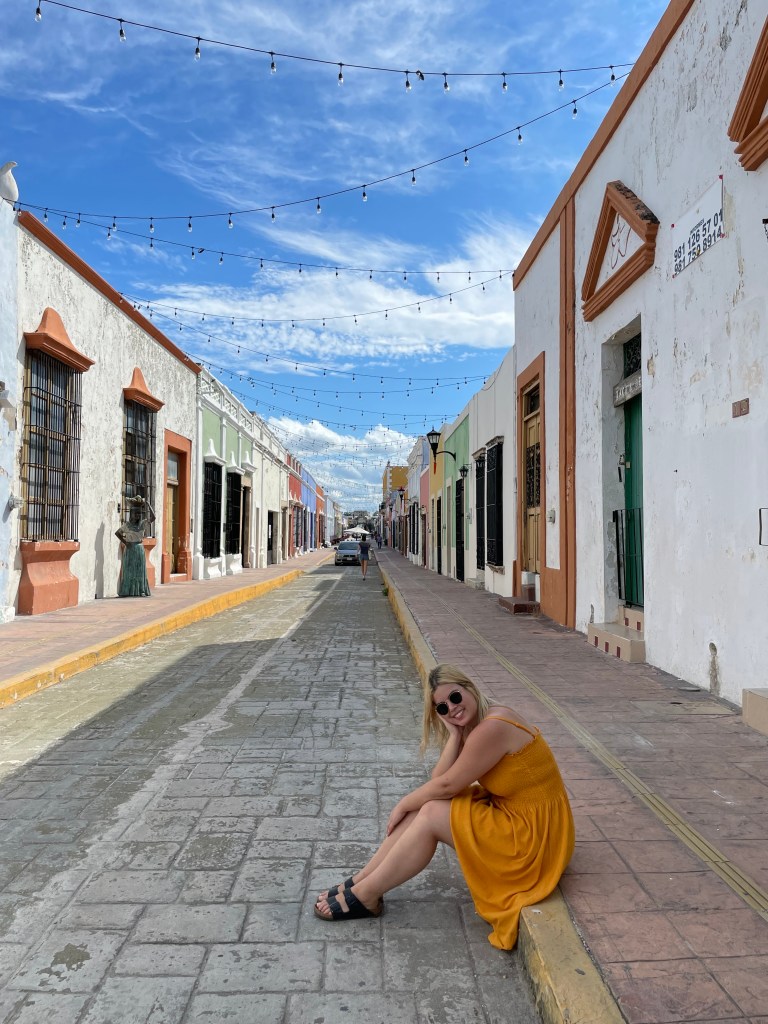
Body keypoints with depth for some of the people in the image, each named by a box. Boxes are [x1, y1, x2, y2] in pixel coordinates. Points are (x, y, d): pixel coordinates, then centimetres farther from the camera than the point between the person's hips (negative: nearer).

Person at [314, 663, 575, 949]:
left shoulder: (492, 727, -24)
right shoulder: (472, 725, 5)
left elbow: (447, 785, -18)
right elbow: (438, 780, -3)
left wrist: (404, 804, -4)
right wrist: (454, 734, -13)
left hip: (532, 833, -9)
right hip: (507, 811, 9)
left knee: (431, 815, -14)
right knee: (426, 806, -1)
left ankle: (366, 896, -1)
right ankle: (361, 880, 7)